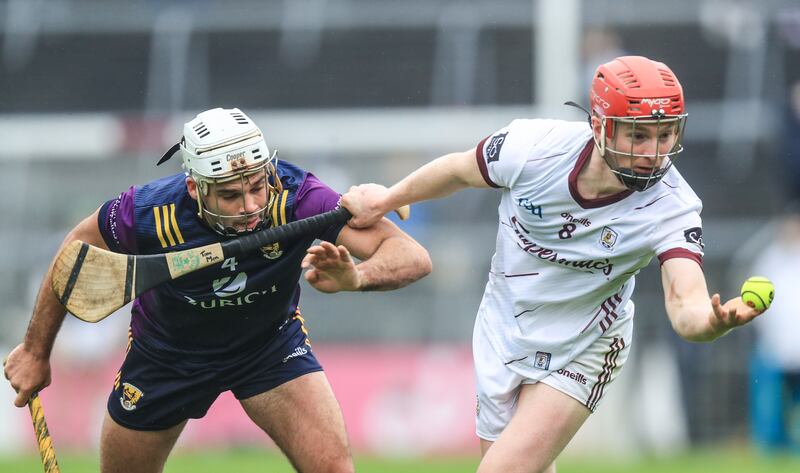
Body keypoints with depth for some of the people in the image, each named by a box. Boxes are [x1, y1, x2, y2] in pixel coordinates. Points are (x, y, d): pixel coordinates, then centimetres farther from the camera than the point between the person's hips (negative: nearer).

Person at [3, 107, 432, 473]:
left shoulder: (295, 197, -36)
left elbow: (412, 257, -42)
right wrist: (35, 352, -2)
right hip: (167, 352, 0)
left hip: (271, 341, 0)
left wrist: (355, 277, -64)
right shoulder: (149, 212, -34)